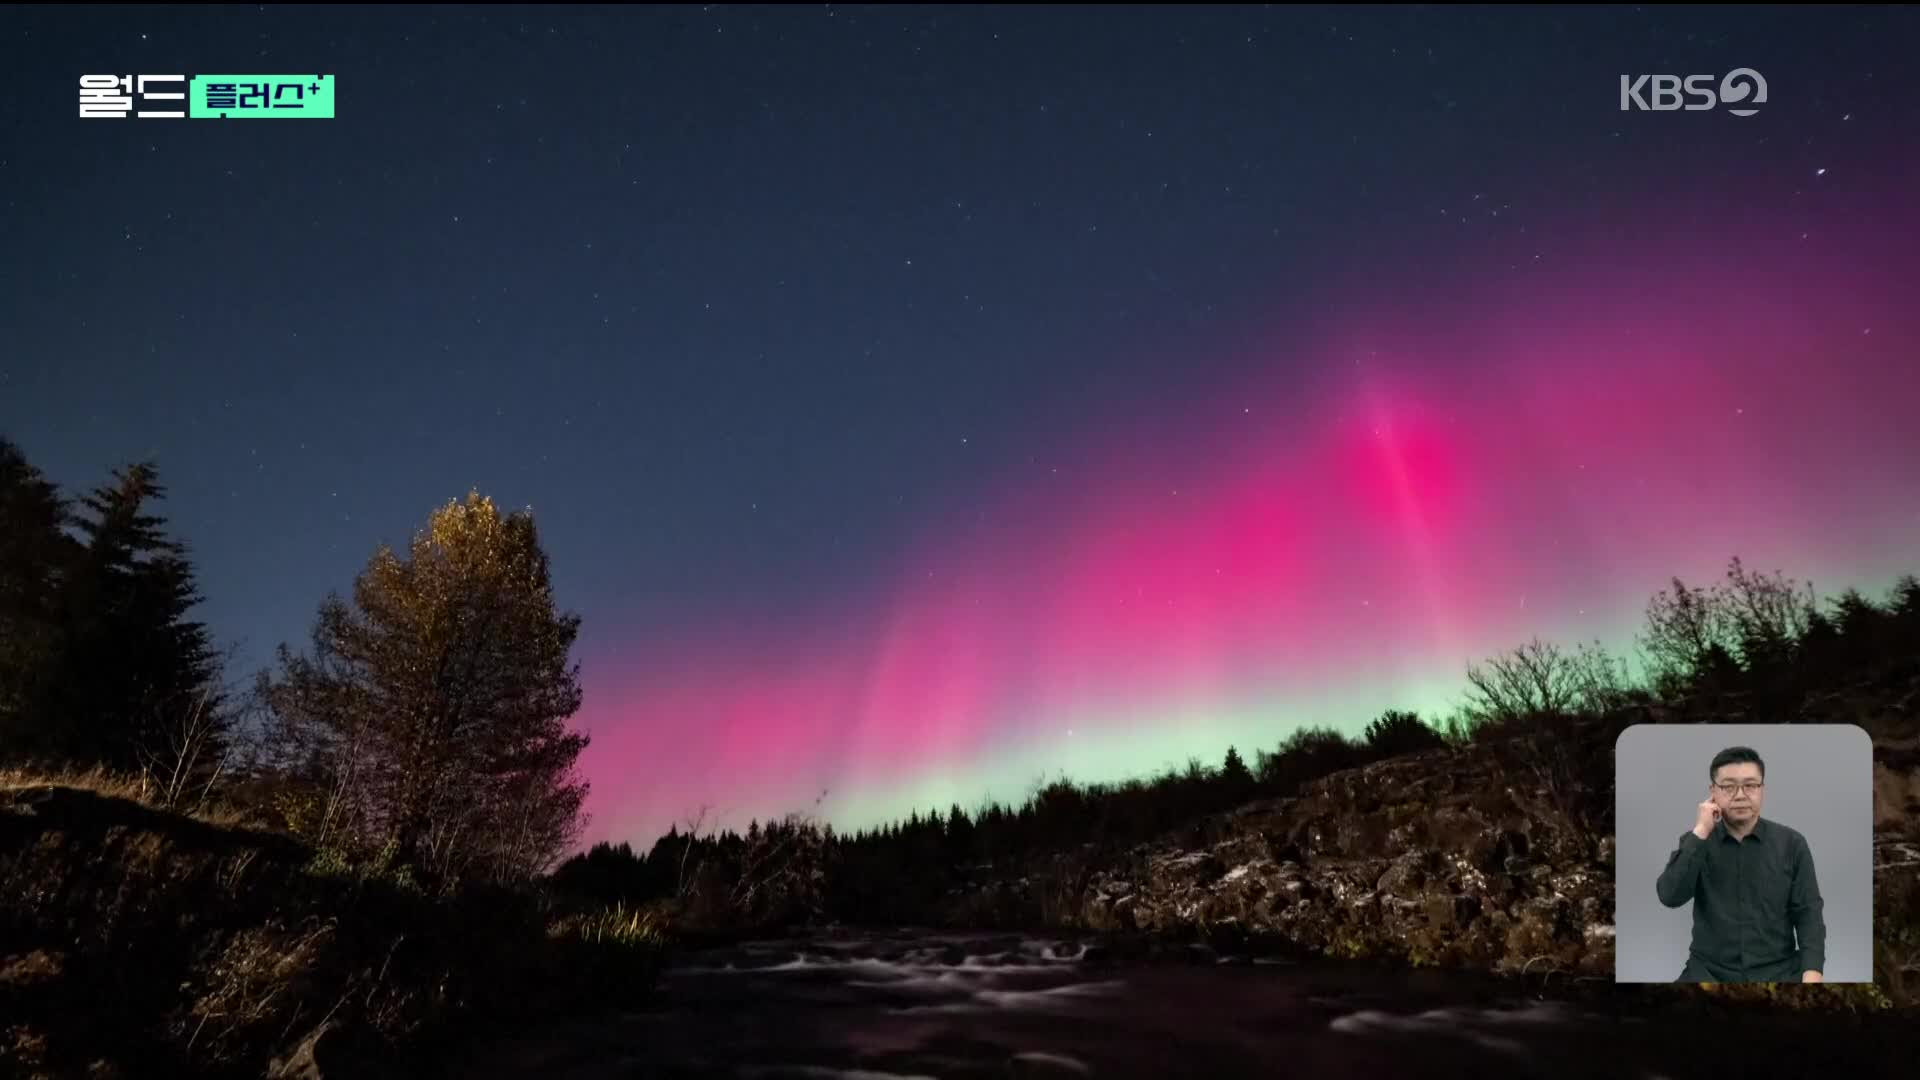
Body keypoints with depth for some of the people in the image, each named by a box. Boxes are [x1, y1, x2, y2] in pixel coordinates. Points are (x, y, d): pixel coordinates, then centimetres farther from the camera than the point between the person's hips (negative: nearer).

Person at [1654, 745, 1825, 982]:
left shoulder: (1791, 843, 5)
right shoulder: (1695, 842, 5)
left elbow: (1808, 912, 2)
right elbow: (1670, 897, -10)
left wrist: (1812, 973, -13)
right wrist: (1700, 832, -12)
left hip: (1779, 970, 1)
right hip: (1710, 970, -1)